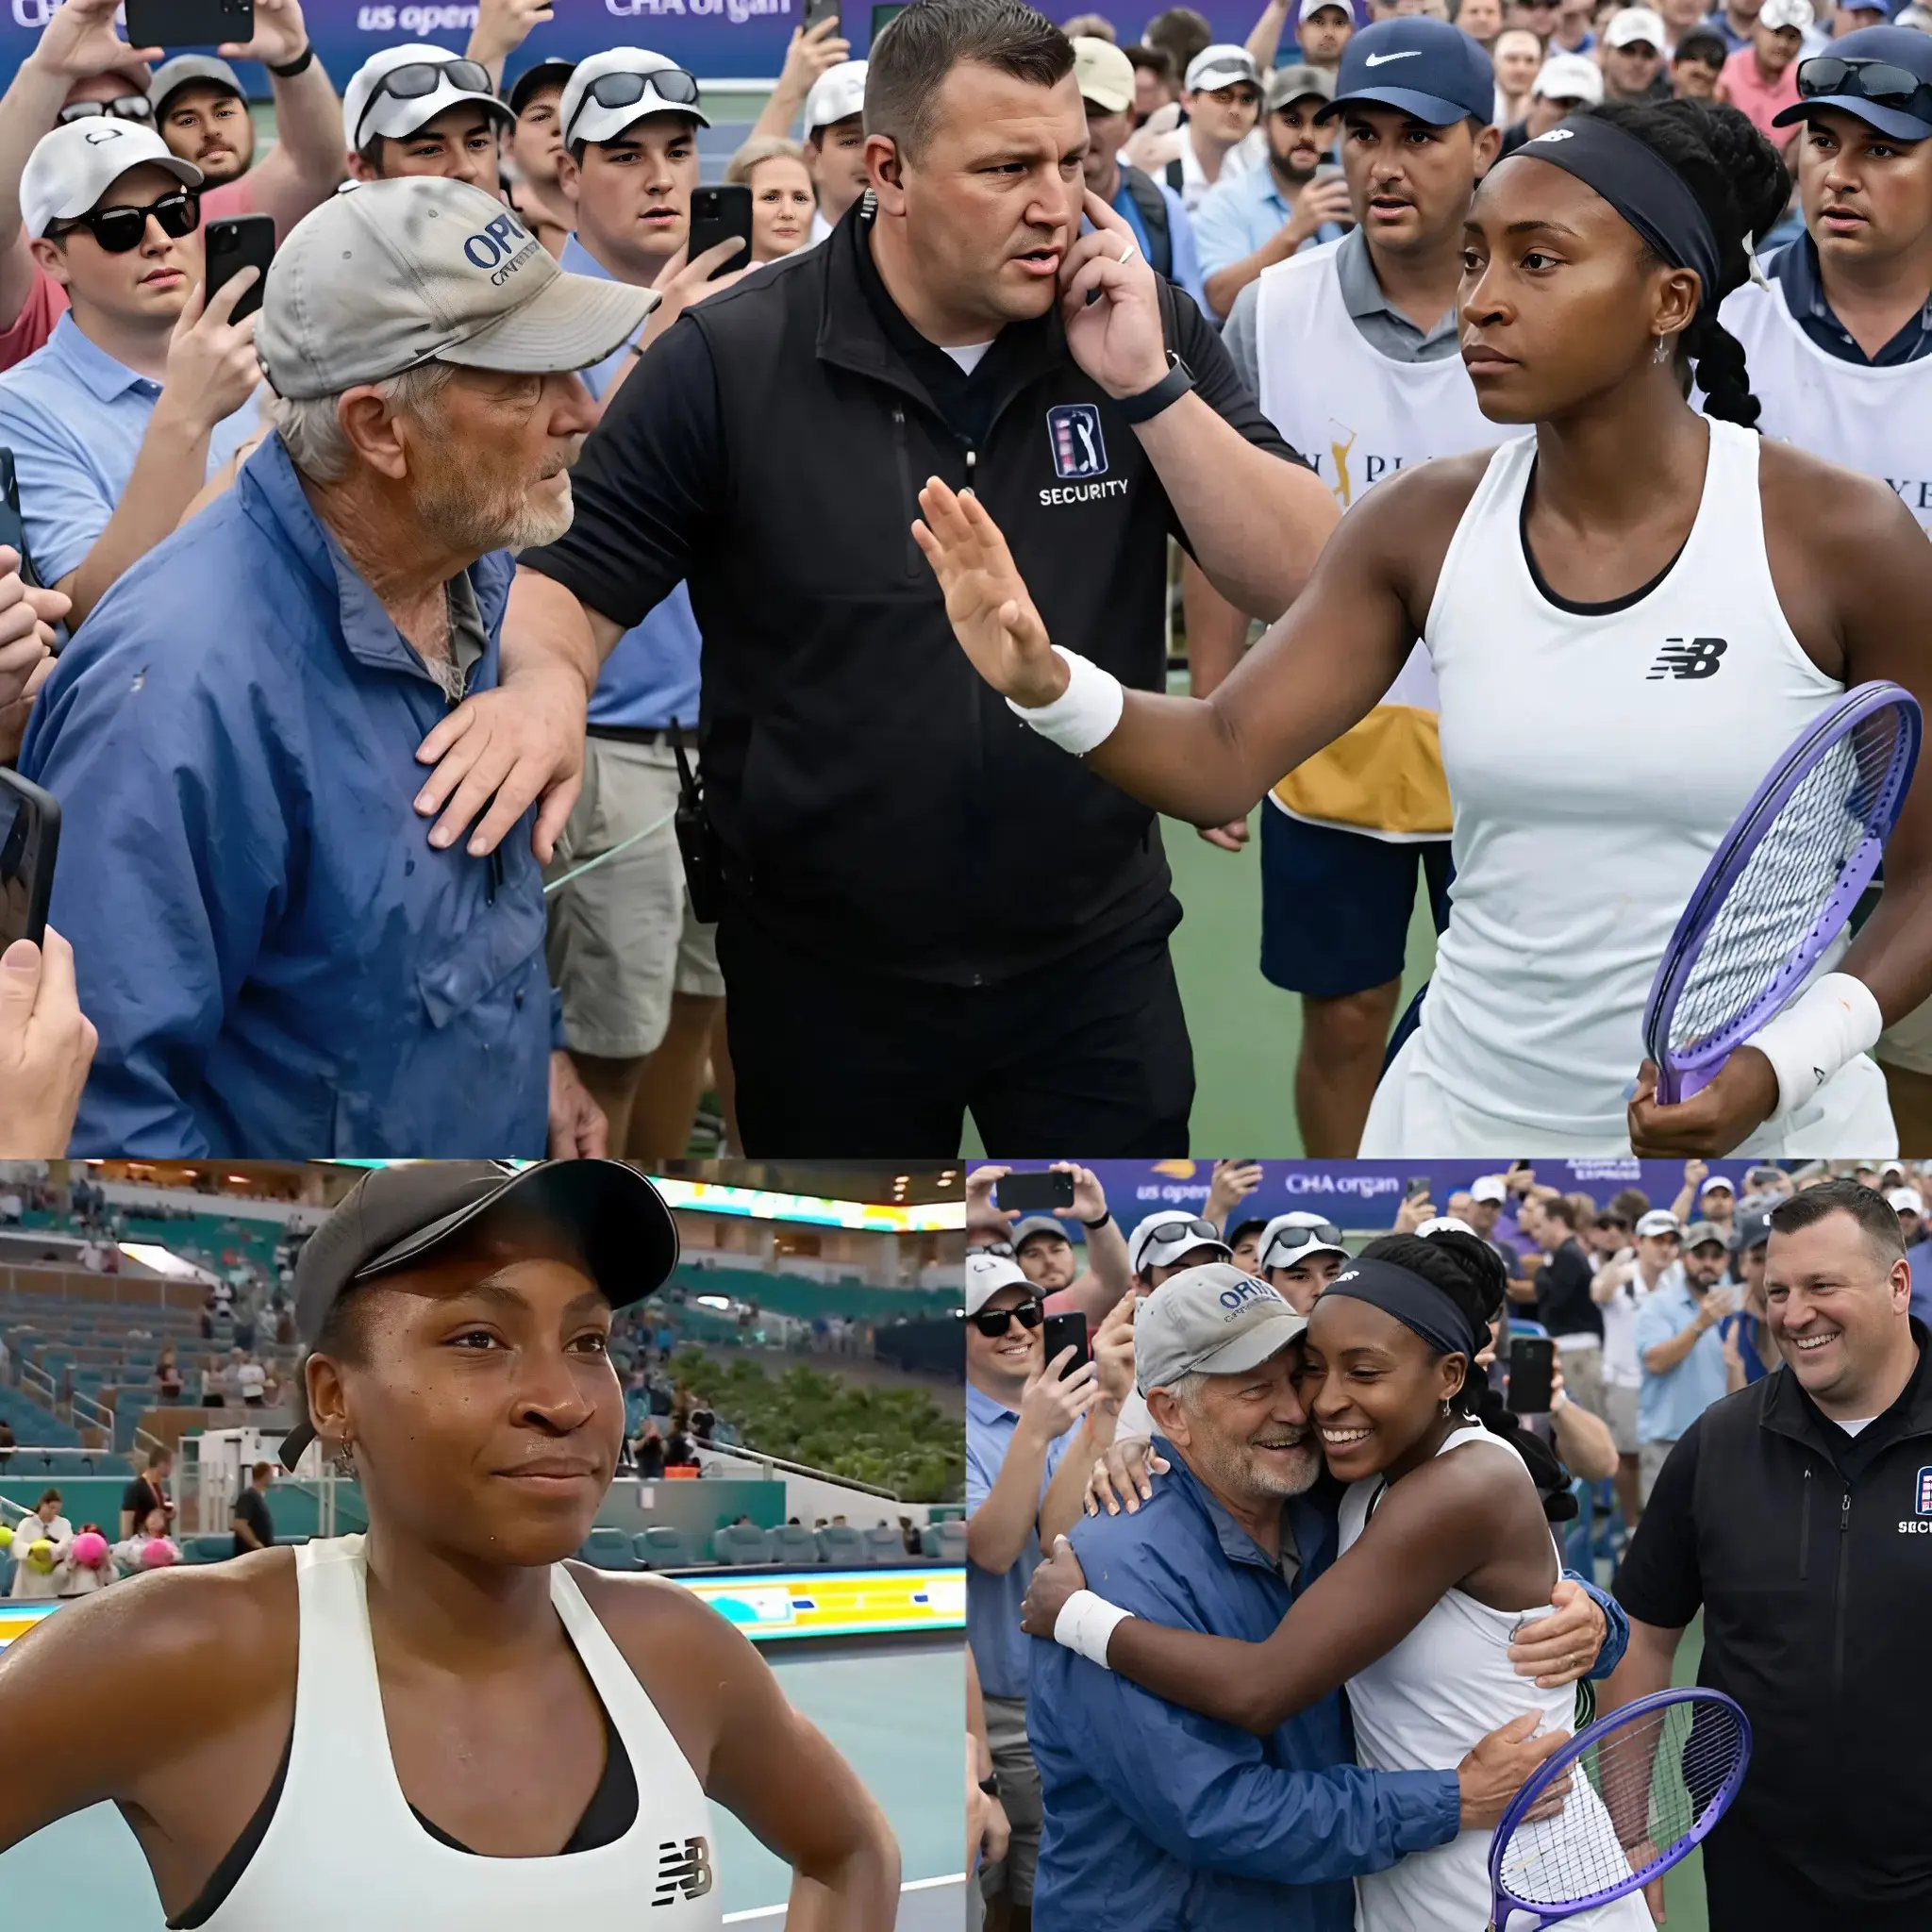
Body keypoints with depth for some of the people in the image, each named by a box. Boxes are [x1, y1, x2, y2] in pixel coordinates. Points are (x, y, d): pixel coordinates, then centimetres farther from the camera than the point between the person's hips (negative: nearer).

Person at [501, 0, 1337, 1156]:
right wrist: (545, 683, -29)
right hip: (822, 981, -1)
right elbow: (569, 581, -6)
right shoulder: (731, 360, -10)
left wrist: (1147, 387, -19)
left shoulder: (1142, 328, -3)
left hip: (1095, 961, 1)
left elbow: (1308, 583, -7)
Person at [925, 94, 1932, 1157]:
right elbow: (1224, 758, -8)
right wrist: (1043, 681, -27)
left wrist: (1780, 1066, -21)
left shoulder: (1839, 537, -13)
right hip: (1465, 1114, 3)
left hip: (1755, 1122, -3)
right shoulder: (1427, 526, -3)